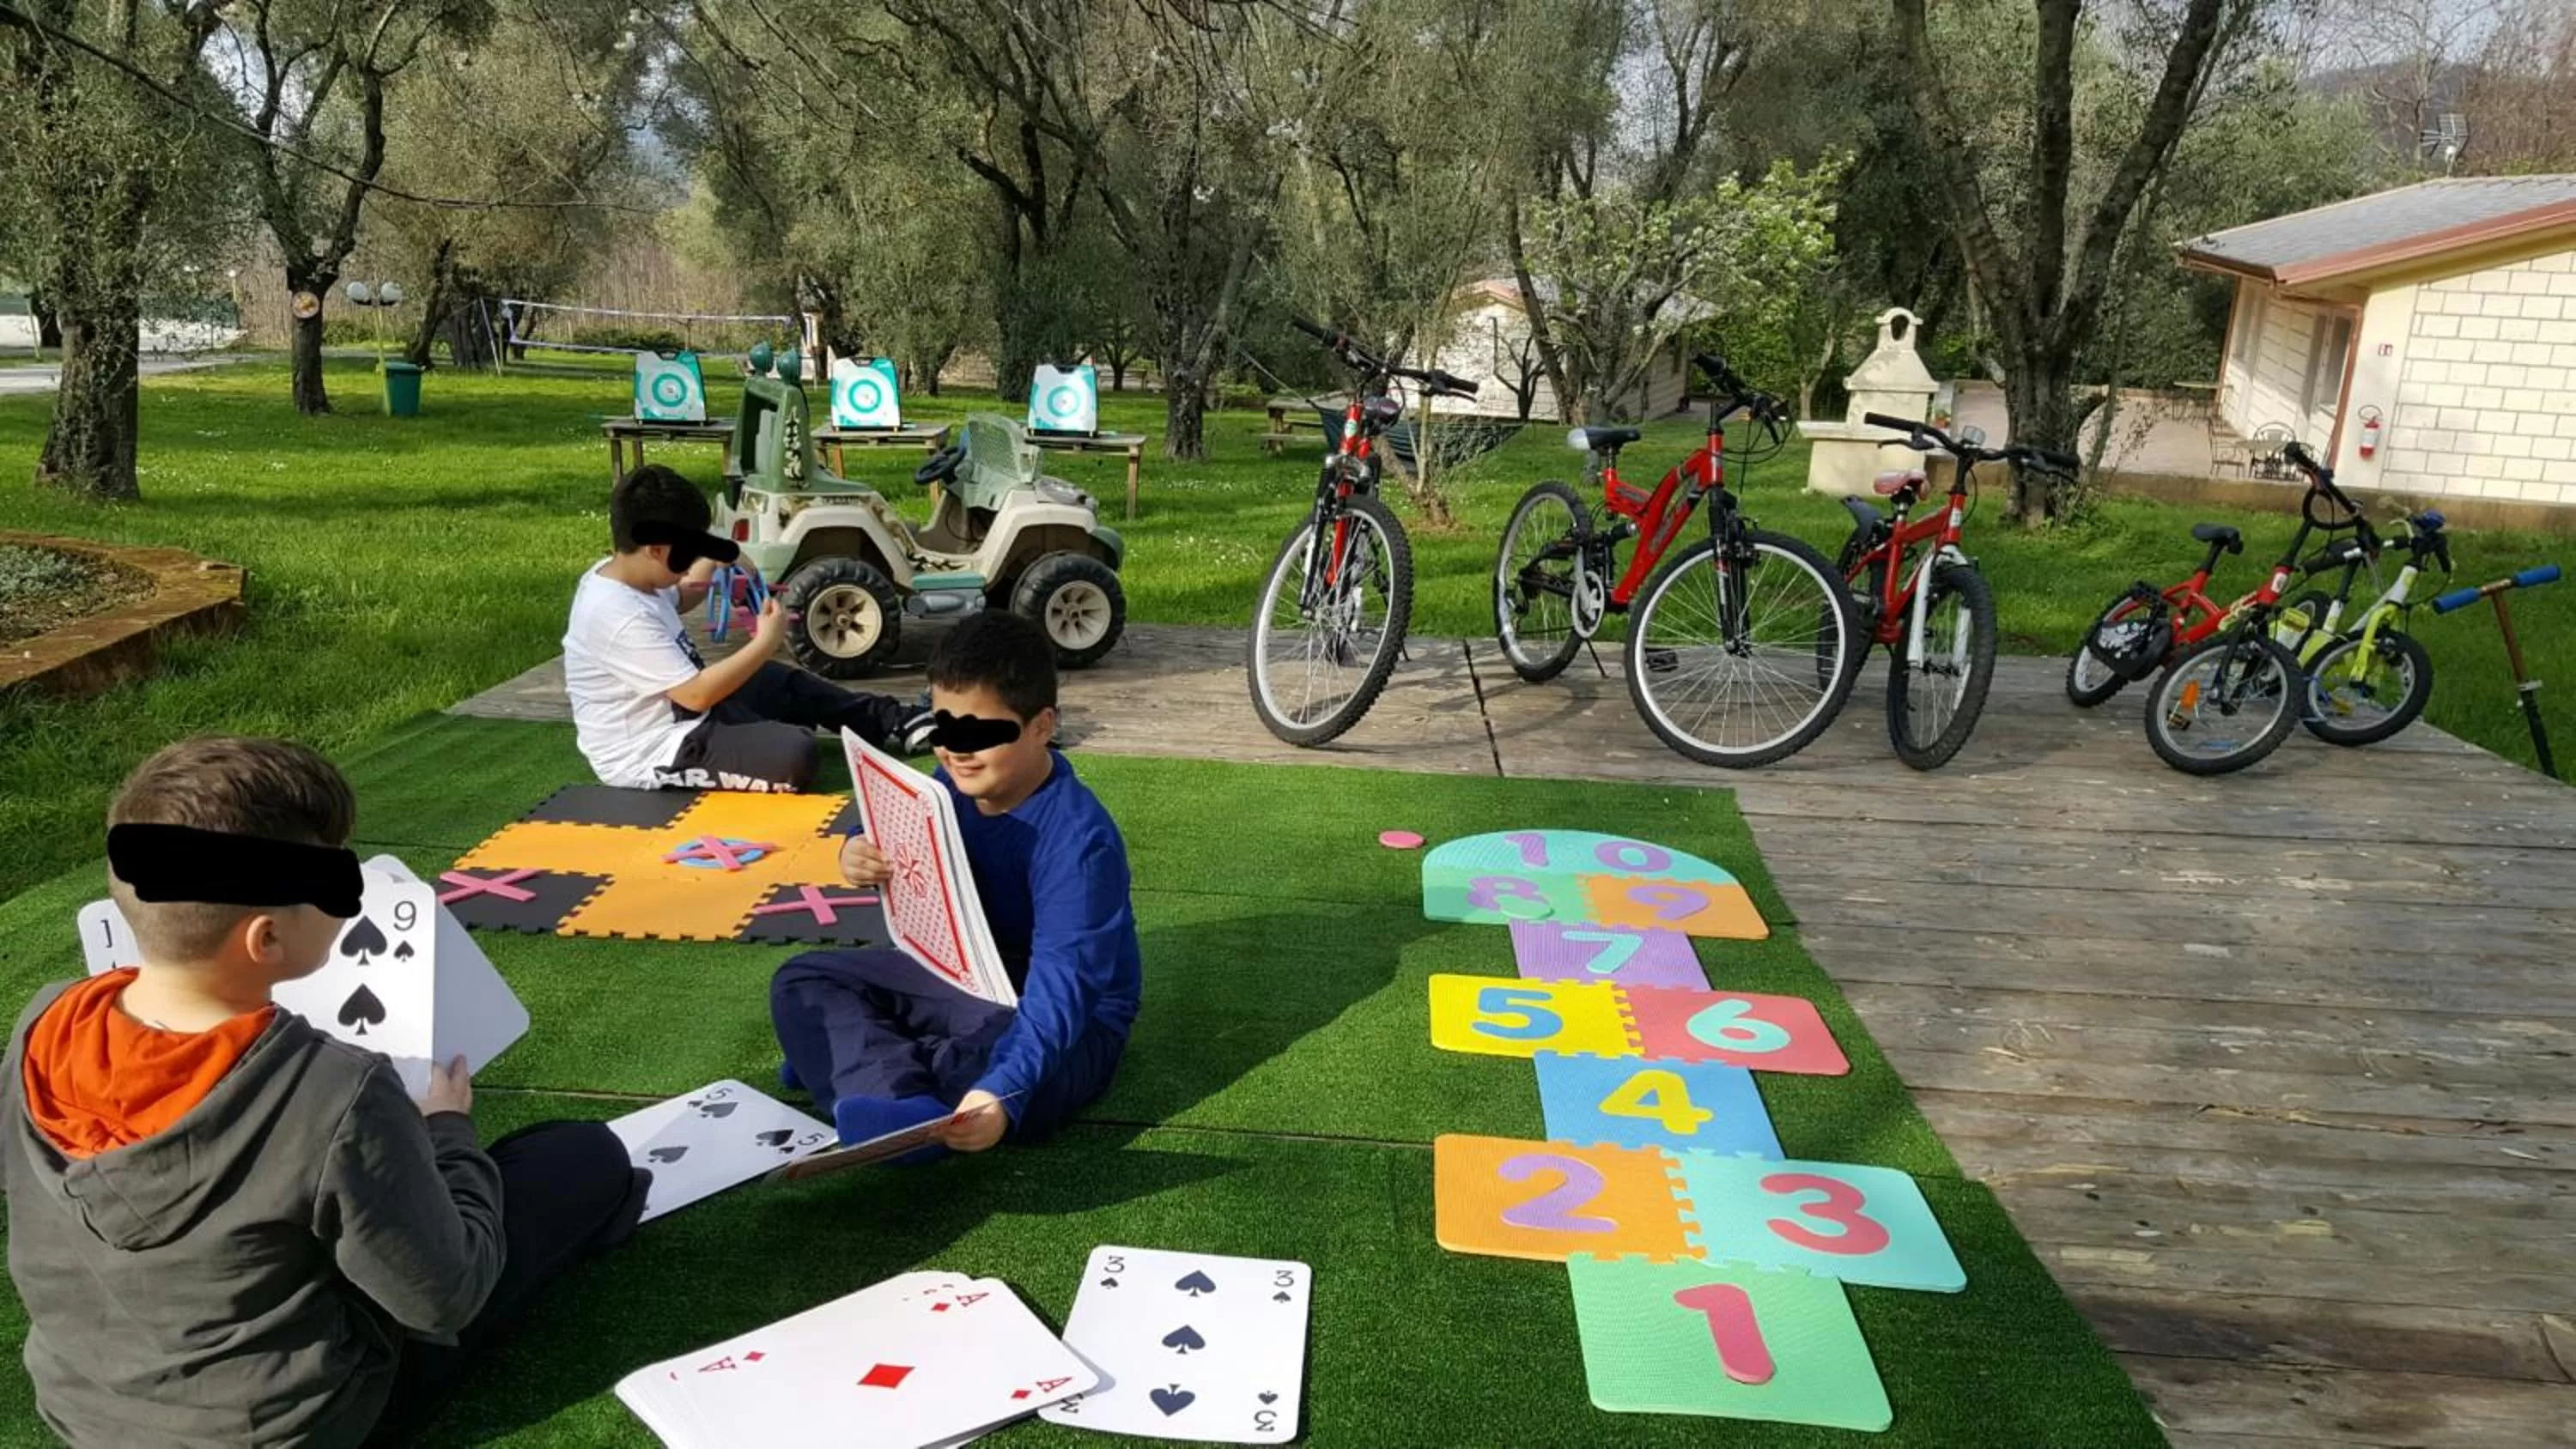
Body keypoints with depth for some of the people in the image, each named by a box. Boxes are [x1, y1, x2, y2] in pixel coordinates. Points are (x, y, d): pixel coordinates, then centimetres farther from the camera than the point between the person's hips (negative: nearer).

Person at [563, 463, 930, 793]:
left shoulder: (618, 574, 2)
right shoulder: (623, 618, -30)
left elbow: (676, 601, 27)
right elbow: (695, 695, -30)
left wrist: (713, 562, 10)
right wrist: (765, 644, -23)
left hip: (677, 711, 11)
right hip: (653, 756, -11)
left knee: (788, 684, 20)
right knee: (796, 754, -26)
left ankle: (890, 721, 24)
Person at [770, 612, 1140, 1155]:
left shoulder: (1077, 839, -30)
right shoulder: (954, 785, -6)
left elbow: (1060, 988, -39)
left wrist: (1002, 1091, -53)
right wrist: (862, 858, -13)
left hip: (1067, 1018, -8)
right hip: (961, 978, 8)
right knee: (801, 980, -1)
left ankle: (847, 1055, -21)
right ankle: (902, 1098, -27)